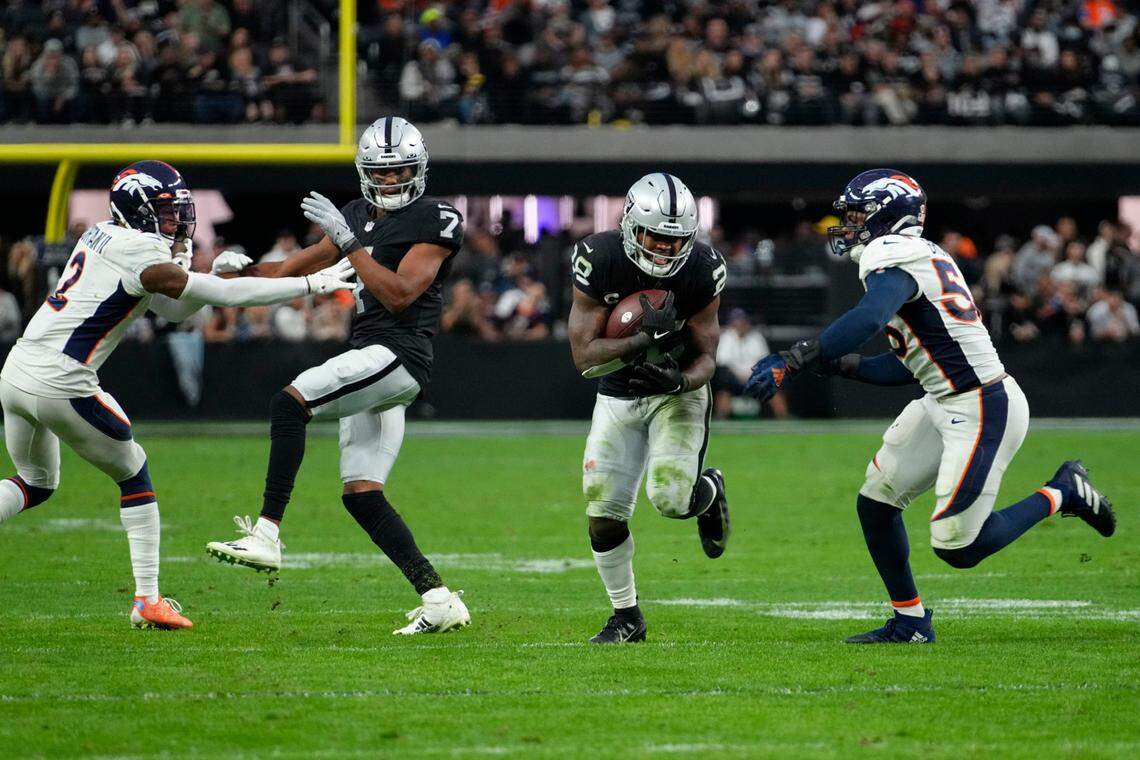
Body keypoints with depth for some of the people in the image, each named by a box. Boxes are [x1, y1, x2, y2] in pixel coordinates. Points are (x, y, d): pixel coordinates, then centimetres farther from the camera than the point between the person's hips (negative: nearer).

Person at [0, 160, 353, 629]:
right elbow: (226, 297, -14)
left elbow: (174, 309, 18)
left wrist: (216, 276, 2)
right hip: (59, 384, -8)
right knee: (134, 476, 10)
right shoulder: (140, 255, -13)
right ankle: (148, 601, 11)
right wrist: (312, 284, -12)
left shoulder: (101, 238, 15)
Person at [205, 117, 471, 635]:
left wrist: (348, 242, -17)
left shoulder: (436, 221, -5)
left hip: (397, 355, -9)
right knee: (360, 494, 4)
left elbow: (399, 295, -15)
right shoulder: (358, 217, 19)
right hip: (370, 361, 9)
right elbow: (294, 269, 22)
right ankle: (439, 600, 3)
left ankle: (266, 534, -26)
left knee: (289, 402, -23)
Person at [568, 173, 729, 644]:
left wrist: (682, 380, -33)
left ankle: (709, 491, 17)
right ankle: (626, 617, 17)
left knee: (670, 498, -22)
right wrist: (645, 339, -36)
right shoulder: (599, 261, -22)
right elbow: (584, 357, -23)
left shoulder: (701, 271, -20)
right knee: (603, 514, -4)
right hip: (618, 397, 1)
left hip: (679, 392, -1)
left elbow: (706, 356, -10)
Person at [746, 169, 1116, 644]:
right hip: (944, 405, 10)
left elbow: (867, 319, -38)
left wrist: (791, 363, -38)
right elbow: (905, 367, 18)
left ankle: (1062, 494, 14)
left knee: (957, 549, -3)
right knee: (875, 504, 10)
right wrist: (839, 366, 9)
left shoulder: (894, 257, -17)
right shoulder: (922, 259, 14)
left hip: (982, 412, -10)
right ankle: (910, 622, 20)